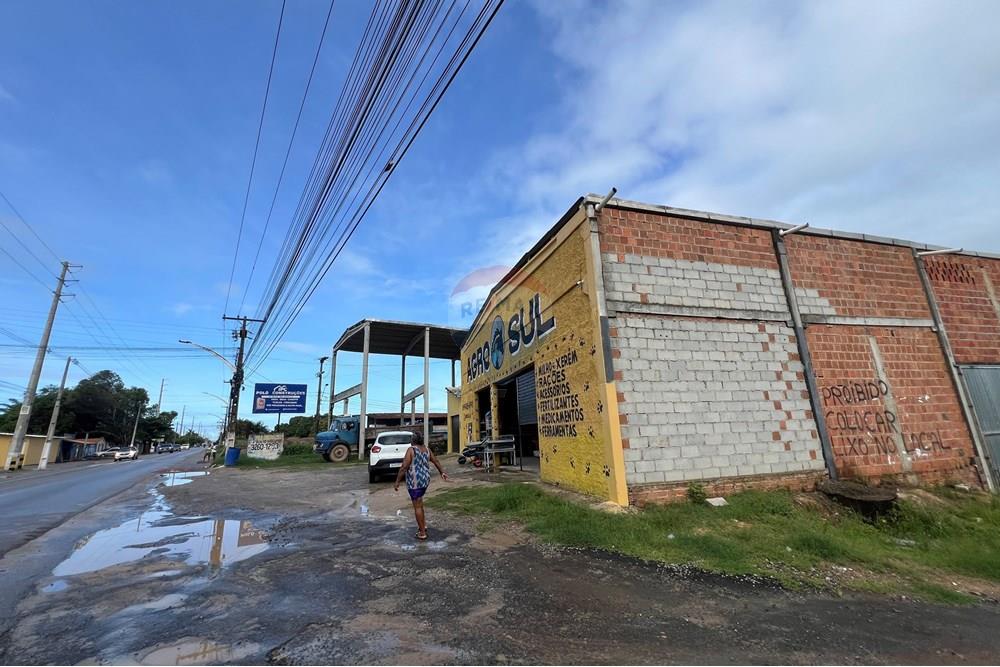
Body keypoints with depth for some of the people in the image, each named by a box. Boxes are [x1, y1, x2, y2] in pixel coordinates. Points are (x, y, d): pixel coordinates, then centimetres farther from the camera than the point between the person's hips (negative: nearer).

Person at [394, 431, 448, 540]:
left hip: (414, 481, -7)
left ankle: (422, 533, 9)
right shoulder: (426, 449, 7)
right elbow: (436, 461, 18)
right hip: (425, 480, 7)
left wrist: (397, 481, -9)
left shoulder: (411, 450, -12)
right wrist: (442, 472, 32)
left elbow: (404, 467, -16)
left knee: (417, 506, 3)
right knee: (419, 501, 26)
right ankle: (423, 524, 27)